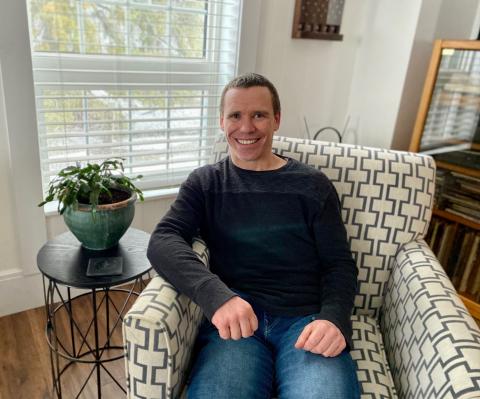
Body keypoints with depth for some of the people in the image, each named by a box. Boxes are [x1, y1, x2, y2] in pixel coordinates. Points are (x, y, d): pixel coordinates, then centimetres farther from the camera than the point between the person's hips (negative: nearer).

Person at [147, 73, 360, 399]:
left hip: (307, 320, 1)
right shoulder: (204, 183, 12)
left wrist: (334, 319, -12)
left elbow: (340, 265, 9)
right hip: (234, 319, 0)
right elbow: (163, 242, -4)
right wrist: (216, 295, -23)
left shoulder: (313, 185, 11)